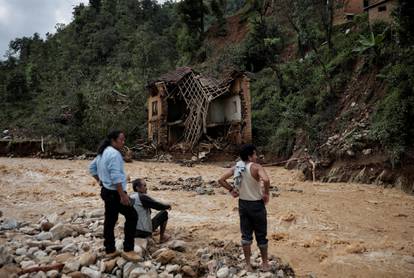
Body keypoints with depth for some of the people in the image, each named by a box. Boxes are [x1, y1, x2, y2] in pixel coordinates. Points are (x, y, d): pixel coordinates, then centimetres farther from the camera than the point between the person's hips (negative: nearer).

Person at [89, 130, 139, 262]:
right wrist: (123, 195, -24)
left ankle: (110, 250, 23)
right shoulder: (114, 154, -20)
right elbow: (116, 177, -25)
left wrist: (100, 181, 19)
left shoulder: (103, 153, 12)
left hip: (107, 191, 10)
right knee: (132, 216, -3)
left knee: (110, 220, 14)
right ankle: (128, 250, 0)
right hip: (115, 193, -10)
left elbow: (92, 168, 23)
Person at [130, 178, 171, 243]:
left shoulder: (130, 198, 8)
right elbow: (159, 206, -13)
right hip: (144, 232, -8)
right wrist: (168, 206, 8)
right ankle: (162, 237, 15)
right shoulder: (142, 197, -15)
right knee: (164, 213, 8)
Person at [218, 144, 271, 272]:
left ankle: (248, 265, 22)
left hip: (243, 204, 5)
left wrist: (231, 190, 8)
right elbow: (266, 180, -36)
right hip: (257, 205, -5)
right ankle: (265, 263, 27)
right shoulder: (256, 167, -19)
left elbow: (221, 180, 3)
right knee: (261, 235, 12)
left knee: (246, 235, 14)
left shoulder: (236, 168, -1)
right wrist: (266, 193, -21)